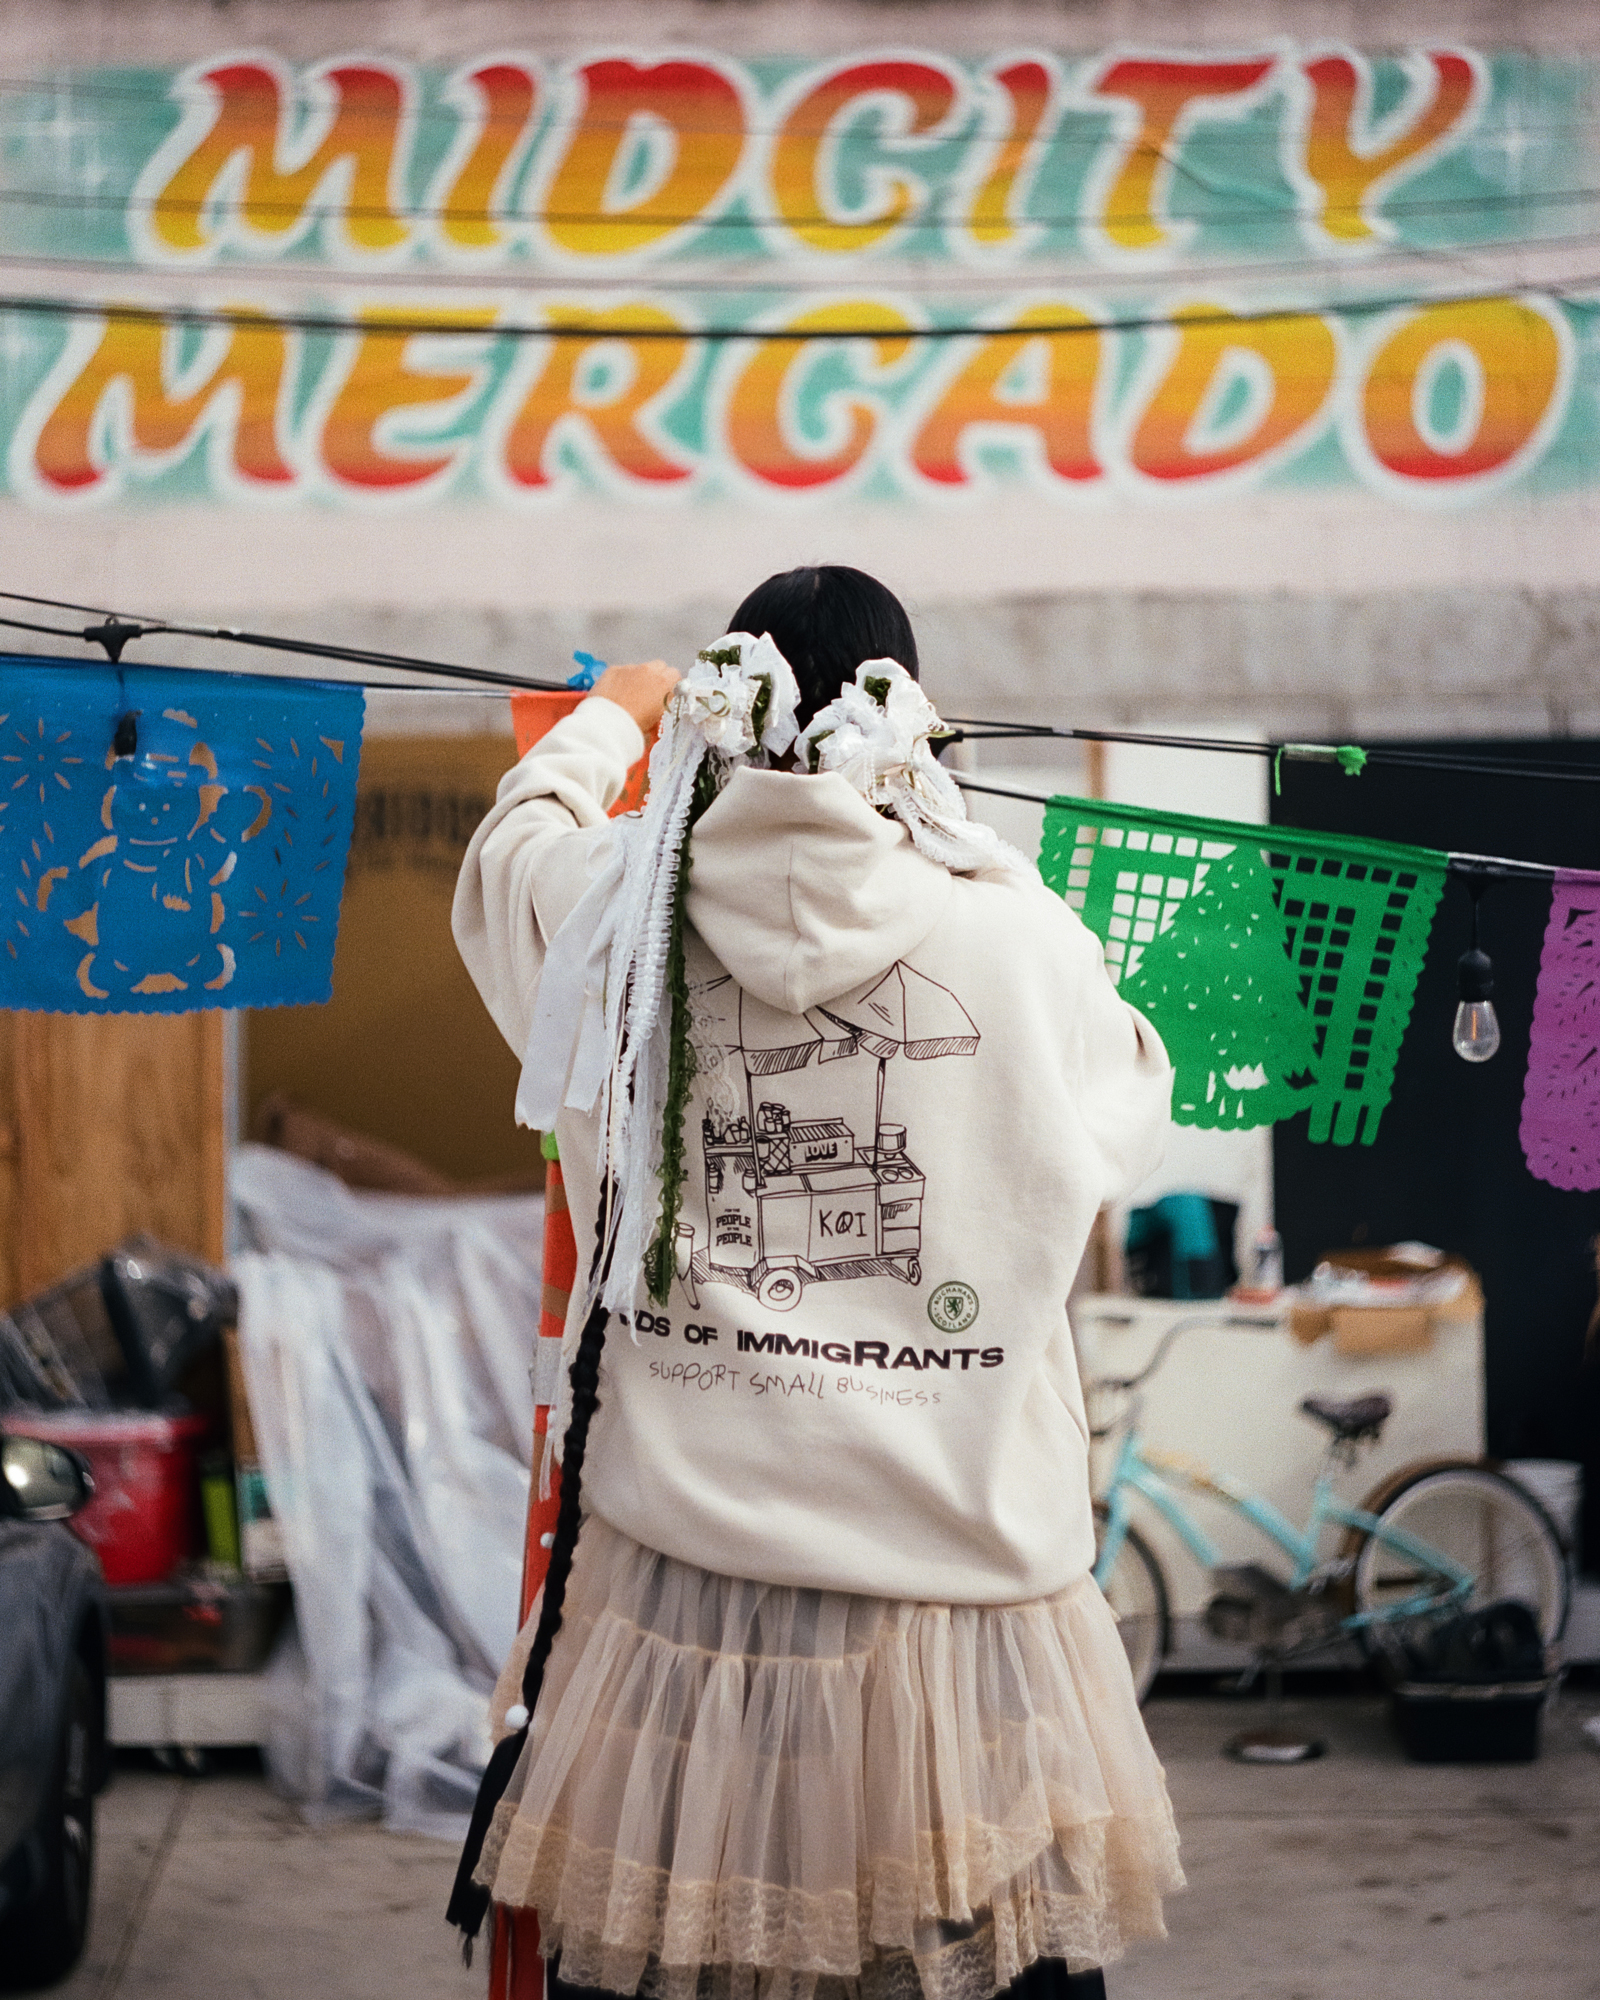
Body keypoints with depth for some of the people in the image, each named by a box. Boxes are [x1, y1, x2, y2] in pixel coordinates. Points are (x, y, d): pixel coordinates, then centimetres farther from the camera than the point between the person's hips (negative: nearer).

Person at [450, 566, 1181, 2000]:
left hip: (677, 1564, 2)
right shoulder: (1023, 942, -9)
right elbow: (1131, 1119, 11)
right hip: (957, 1572, -2)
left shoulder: (616, 916, -4)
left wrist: (610, 720, 41)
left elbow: (509, 848, 21)